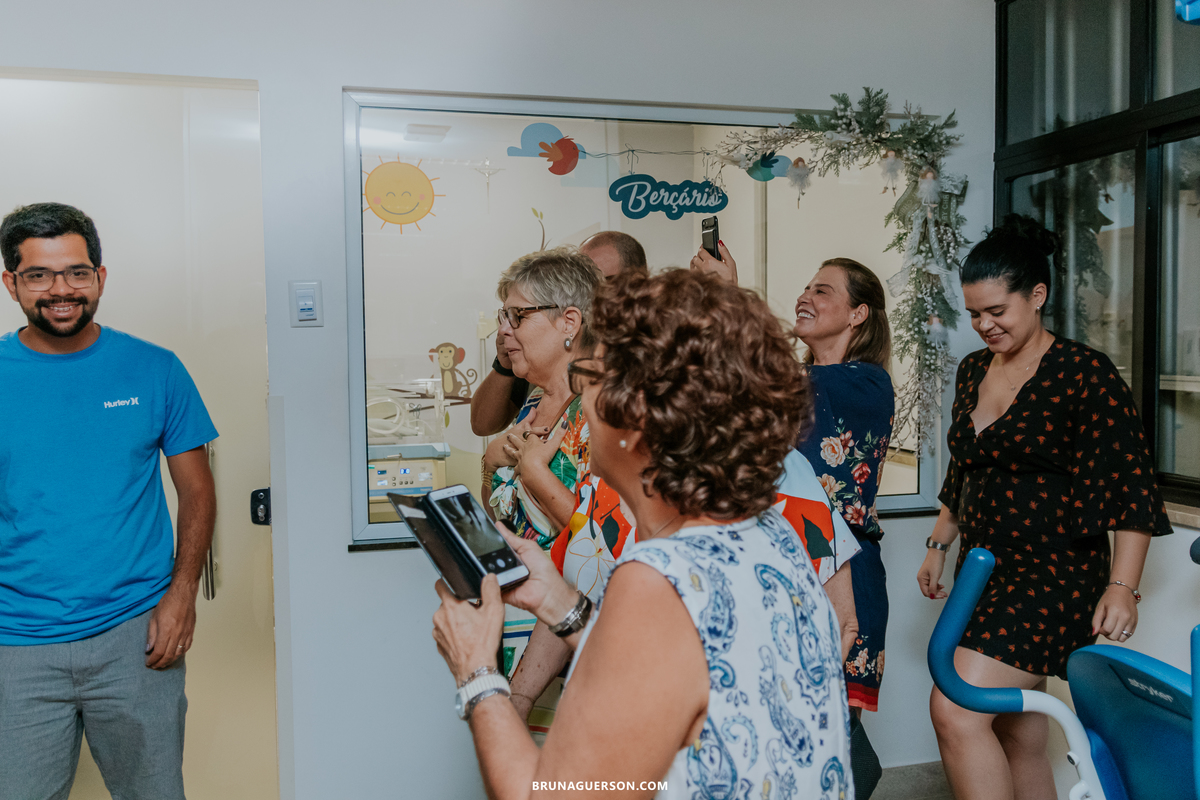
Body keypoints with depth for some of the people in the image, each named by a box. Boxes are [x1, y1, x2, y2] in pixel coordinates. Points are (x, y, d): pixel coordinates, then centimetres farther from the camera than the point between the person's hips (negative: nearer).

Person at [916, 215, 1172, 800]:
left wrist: (1122, 586, -16)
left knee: (955, 711, -18)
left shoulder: (1084, 373, -10)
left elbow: (1130, 484, -11)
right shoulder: (973, 371, 12)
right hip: (984, 569, 7)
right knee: (1019, 741, 13)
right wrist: (939, 545, 20)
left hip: (1055, 571, -7)